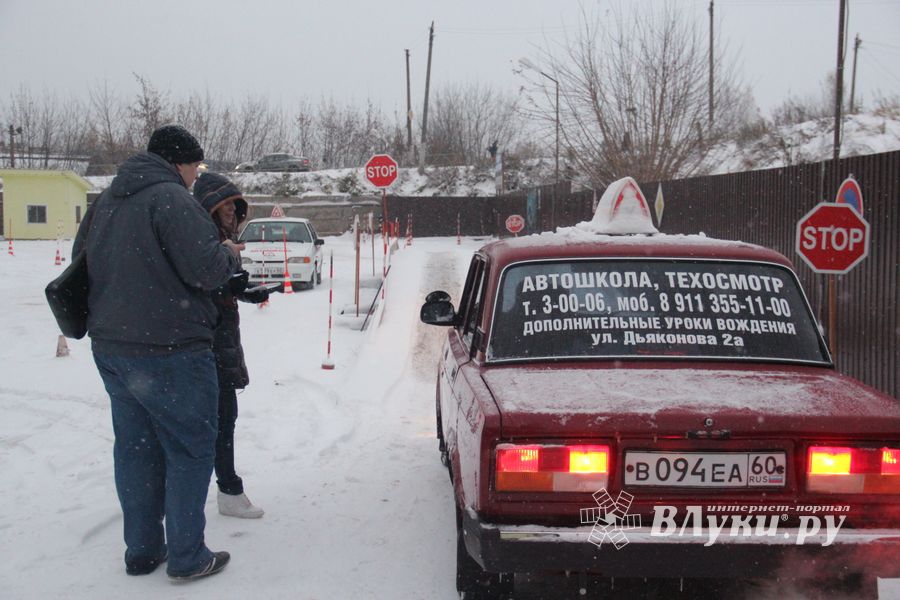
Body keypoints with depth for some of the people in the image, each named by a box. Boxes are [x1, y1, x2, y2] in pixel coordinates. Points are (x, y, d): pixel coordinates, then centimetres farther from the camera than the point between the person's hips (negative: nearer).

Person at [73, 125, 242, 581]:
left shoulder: (106, 201, 13)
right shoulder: (172, 199, -15)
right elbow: (205, 269, -21)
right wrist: (229, 254, -1)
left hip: (110, 346, 8)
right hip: (169, 350, -8)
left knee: (135, 448, 15)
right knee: (190, 450, 3)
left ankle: (142, 551, 24)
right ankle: (187, 557, 9)